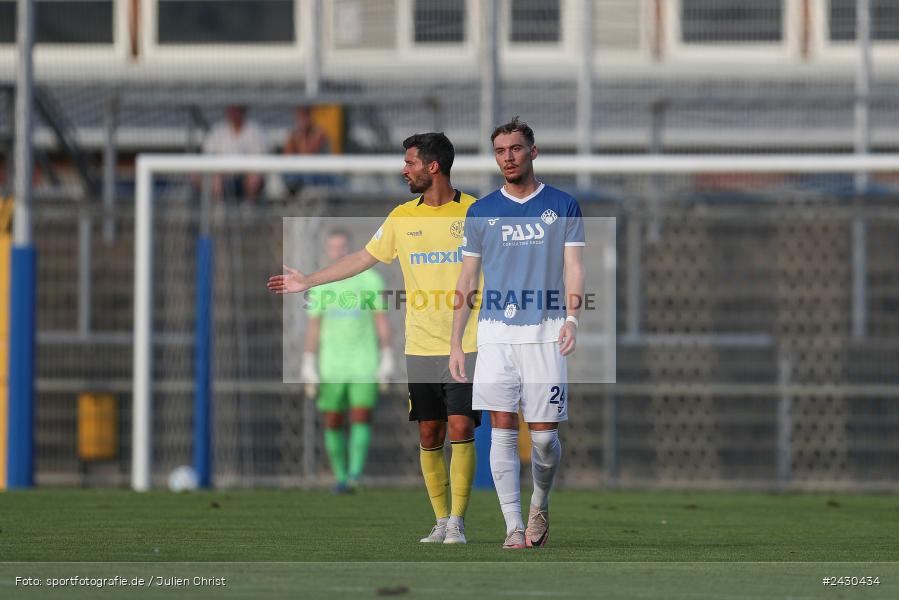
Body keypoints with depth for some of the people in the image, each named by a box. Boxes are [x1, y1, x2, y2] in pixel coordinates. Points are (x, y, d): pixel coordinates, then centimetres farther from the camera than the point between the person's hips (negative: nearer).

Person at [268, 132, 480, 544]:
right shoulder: (402, 217, 10)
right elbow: (364, 258, 18)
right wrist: (309, 281, 19)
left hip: (466, 347, -4)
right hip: (420, 347, 4)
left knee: (460, 428, -11)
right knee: (429, 435, 2)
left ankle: (457, 523, -7)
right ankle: (442, 522, 10)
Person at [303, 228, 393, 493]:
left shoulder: (369, 278, 1)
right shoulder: (320, 285, 8)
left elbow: (382, 320, 1)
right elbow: (313, 326, 11)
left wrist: (387, 360, -5)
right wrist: (308, 366, 5)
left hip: (363, 362, -3)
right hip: (331, 364, 3)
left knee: (361, 417, -15)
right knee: (333, 422, 1)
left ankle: (355, 474, -20)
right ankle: (340, 477, 11)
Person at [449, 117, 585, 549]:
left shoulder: (562, 206, 6)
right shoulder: (480, 212, 10)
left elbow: (573, 269, 2)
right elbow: (466, 281, 12)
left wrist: (571, 318, -16)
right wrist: (455, 344, 6)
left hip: (545, 333, -1)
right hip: (495, 333, 1)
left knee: (543, 434, -2)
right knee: (502, 429, -7)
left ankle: (540, 506, 24)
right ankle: (514, 526, -5)